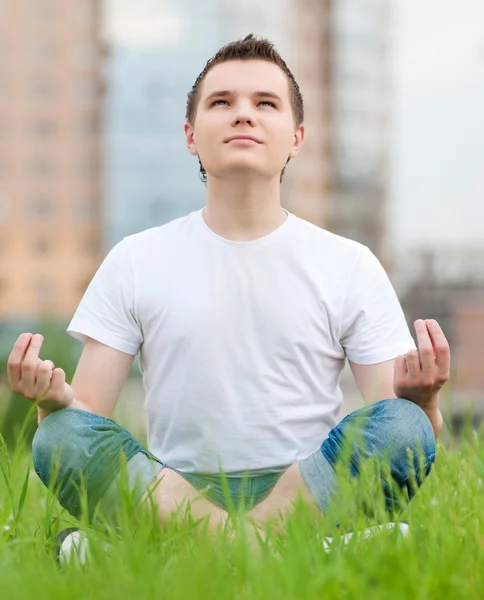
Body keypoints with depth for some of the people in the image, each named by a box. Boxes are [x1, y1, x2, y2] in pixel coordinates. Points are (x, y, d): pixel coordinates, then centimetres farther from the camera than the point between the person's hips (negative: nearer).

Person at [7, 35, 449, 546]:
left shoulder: (350, 267, 8)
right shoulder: (134, 263, 10)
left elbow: (406, 442, 5)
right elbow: (86, 414, 6)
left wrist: (421, 399, -20)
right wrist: (52, 399, -18)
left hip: (311, 491, 0)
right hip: (173, 491, 0)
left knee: (402, 426, -29)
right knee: (59, 436, -27)